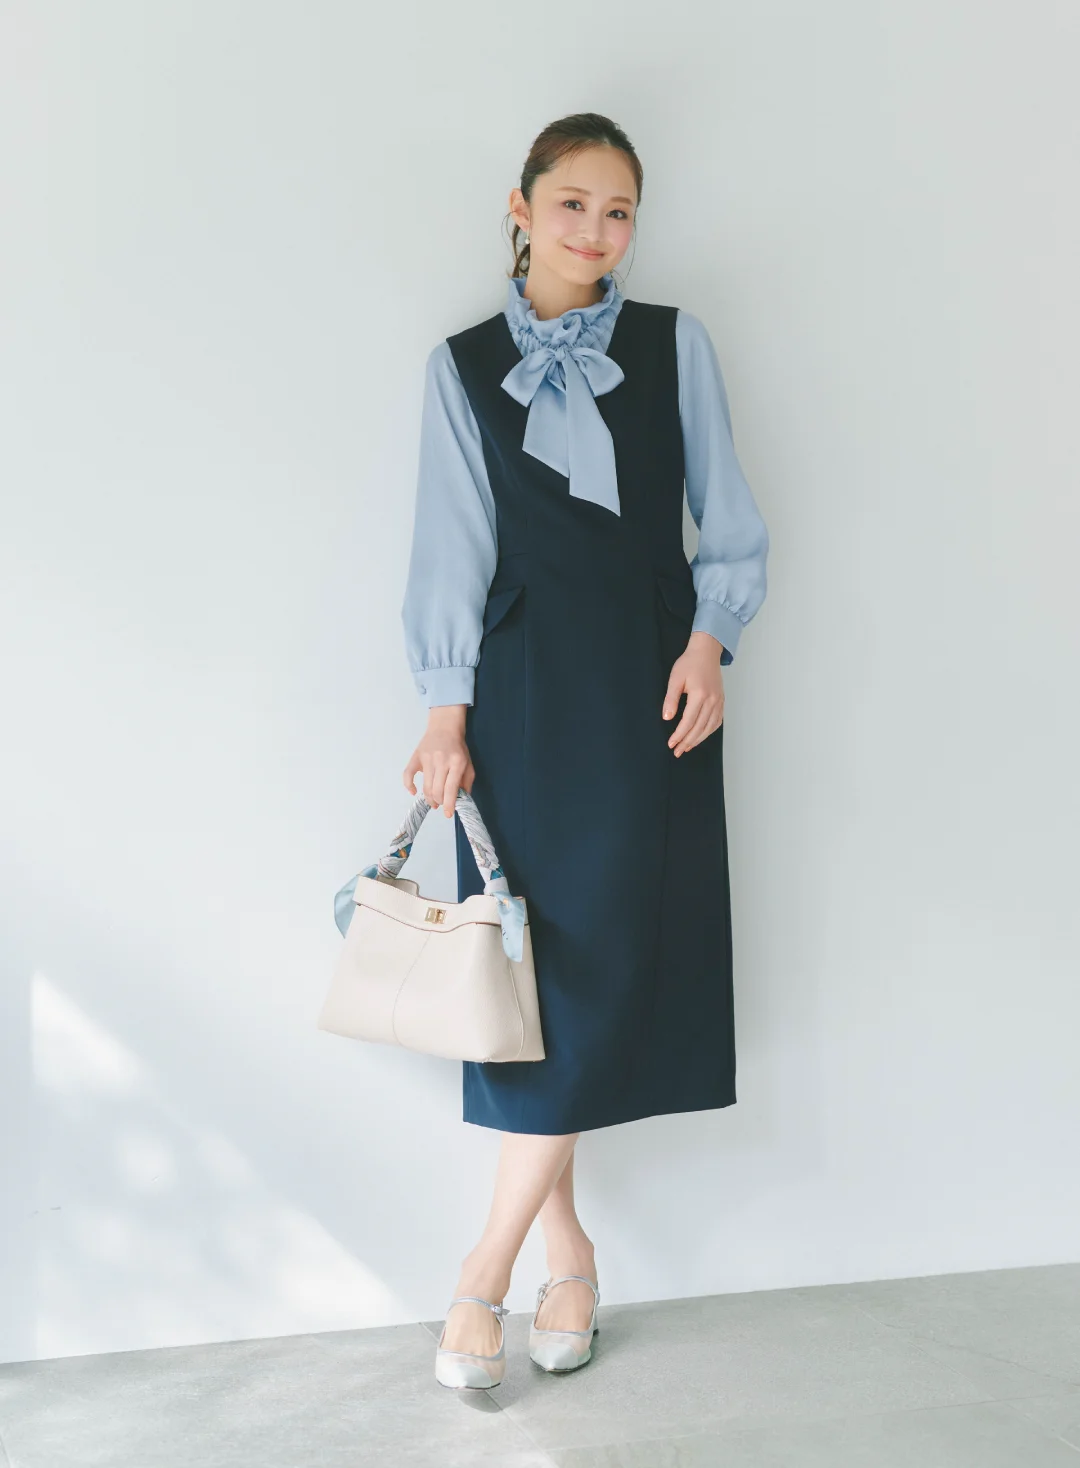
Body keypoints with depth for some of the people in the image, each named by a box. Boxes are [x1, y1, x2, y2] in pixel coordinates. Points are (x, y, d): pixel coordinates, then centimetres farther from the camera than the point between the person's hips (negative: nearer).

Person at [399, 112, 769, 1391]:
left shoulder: (677, 345, 8)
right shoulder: (462, 368, 8)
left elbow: (728, 521, 9)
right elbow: (456, 545, 4)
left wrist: (709, 639, -7)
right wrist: (447, 708, -3)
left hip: (651, 678, 0)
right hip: (526, 686, 0)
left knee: (606, 961, -7)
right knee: (535, 961, -1)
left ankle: (487, 1271, 1)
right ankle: (566, 1248, 13)